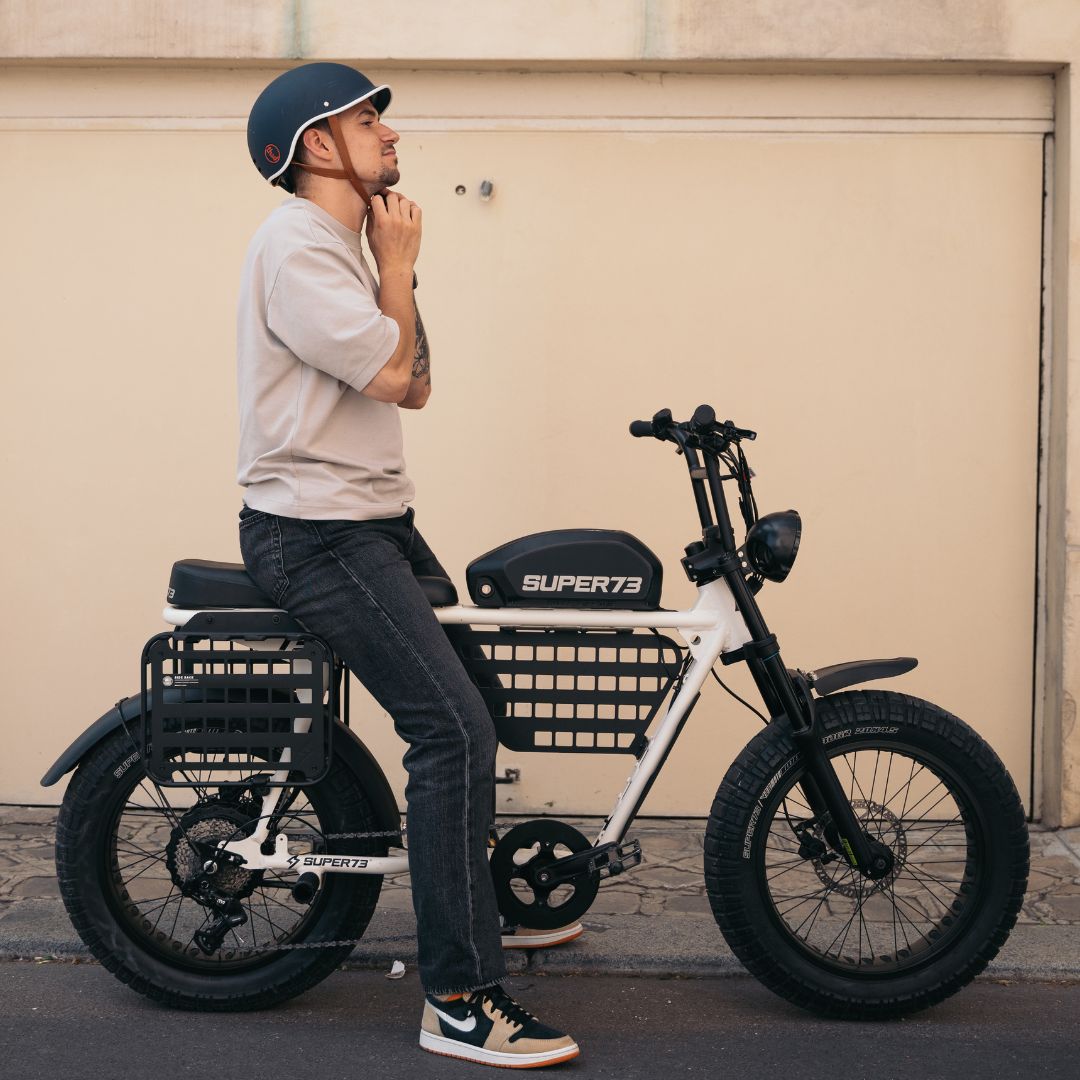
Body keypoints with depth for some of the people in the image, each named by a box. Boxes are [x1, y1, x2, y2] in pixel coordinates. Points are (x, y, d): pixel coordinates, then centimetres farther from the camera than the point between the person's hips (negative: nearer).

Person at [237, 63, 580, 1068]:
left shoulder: (342, 247, 20)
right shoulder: (296, 244, -13)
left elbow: (415, 387, 14)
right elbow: (388, 375, -19)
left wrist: (397, 271, 5)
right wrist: (397, 266, -5)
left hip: (376, 522, 11)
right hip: (315, 535, -11)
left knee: (478, 685, 18)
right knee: (454, 726, -19)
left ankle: (494, 897, 37)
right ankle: (459, 1000, -15)